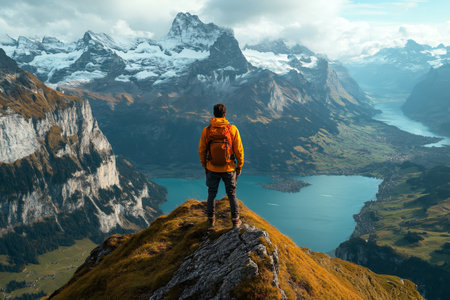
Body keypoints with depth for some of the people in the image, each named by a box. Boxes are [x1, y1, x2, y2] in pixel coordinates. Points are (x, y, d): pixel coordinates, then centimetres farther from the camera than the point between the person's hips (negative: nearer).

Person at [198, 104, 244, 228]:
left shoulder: (206, 130, -10)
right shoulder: (232, 129, -13)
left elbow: (201, 150, -2)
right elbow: (239, 150, -9)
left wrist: (204, 166, 13)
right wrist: (240, 166, 4)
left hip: (212, 169, 1)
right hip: (229, 169, -1)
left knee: (212, 194, 19)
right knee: (232, 195, 15)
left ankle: (211, 219, 29)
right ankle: (235, 221, 23)